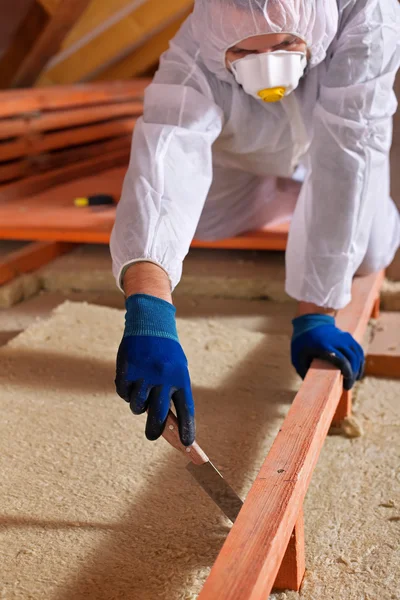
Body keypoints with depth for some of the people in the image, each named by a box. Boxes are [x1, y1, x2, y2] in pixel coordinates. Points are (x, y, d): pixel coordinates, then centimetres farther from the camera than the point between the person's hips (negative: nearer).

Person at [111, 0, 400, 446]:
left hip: (333, 131, 0)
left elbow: (347, 158, -47)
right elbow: (162, 164, -61)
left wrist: (314, 316, -49)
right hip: (241, 146, 1)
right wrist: (148, 314, -79)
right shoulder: (193, 61, -44)